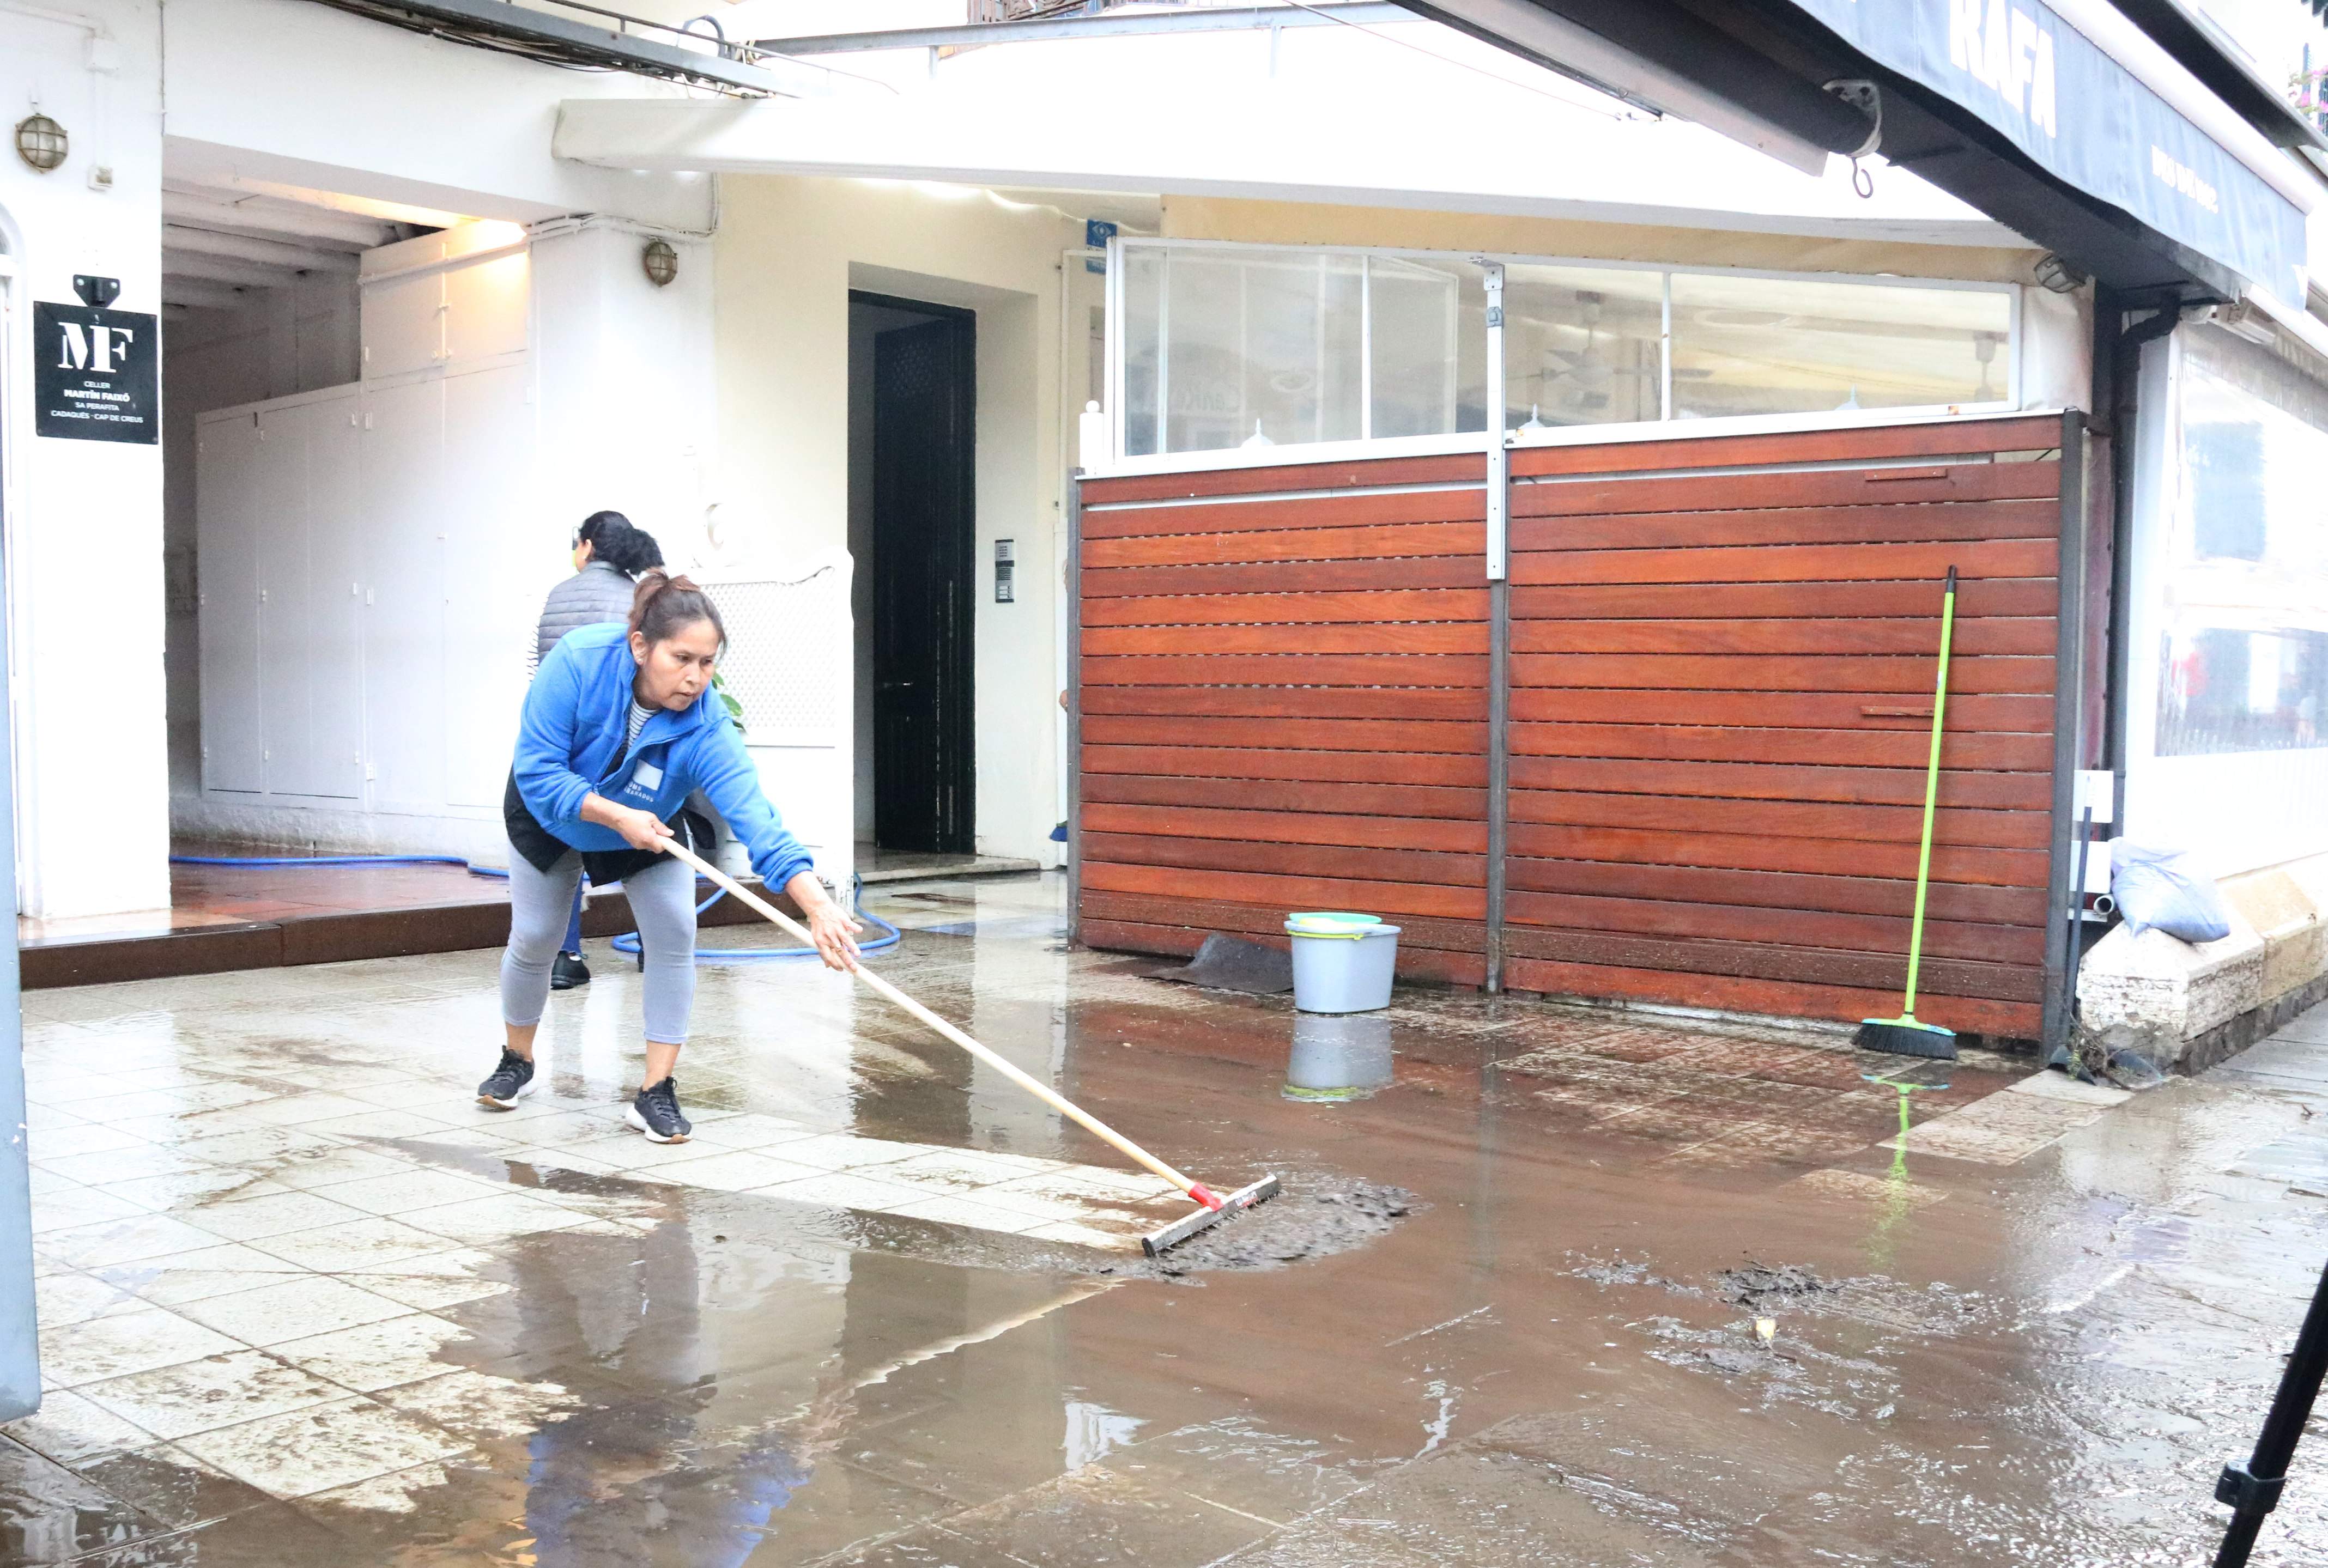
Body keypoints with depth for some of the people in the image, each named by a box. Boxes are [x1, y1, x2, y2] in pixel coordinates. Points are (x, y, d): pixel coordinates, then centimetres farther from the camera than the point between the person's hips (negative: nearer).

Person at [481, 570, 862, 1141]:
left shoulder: (707, 726, -38)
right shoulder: (578, 659, -38)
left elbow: (755, 817, -48)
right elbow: (537, 771, -33)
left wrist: (819, 907, -60)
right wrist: (616, 816, -43)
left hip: (651, 828, 0)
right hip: (551, 815, 0)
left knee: (674, 933, -14)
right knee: (533, 938, 6)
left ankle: (656, 1093, -4)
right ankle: (517, 1063, 33)